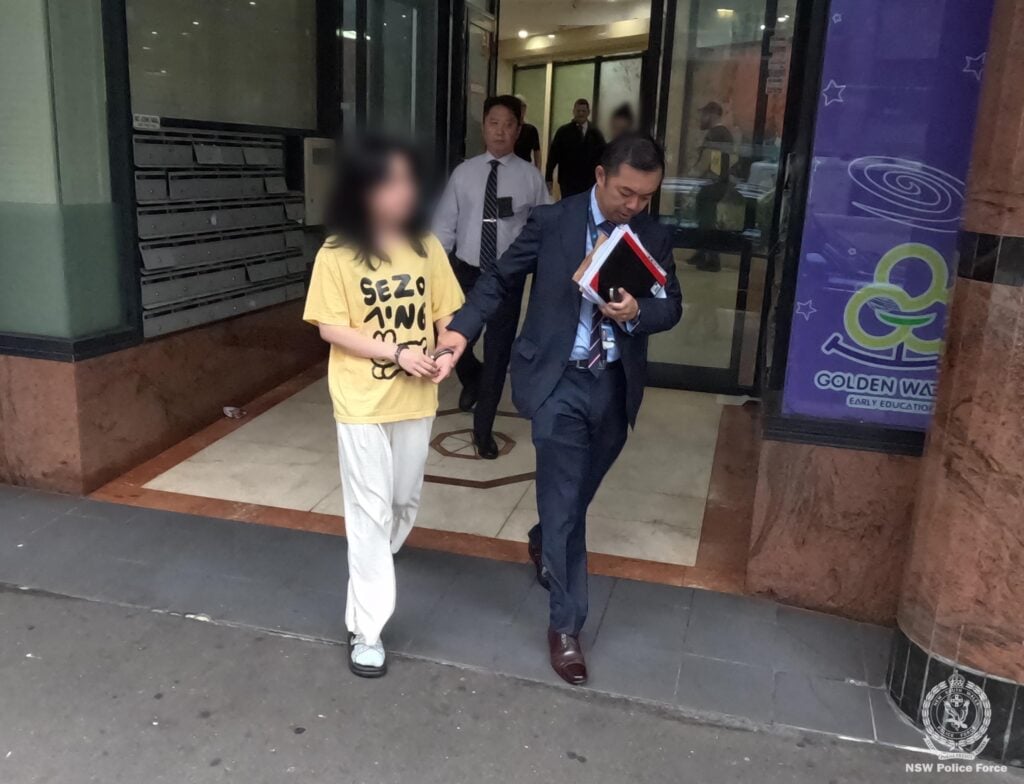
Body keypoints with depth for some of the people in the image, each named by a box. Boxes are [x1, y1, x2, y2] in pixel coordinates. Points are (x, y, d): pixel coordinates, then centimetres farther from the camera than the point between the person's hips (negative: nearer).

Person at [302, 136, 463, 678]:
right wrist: (397, 353, -21)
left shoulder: (427, 247, 1)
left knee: (404, 502, 20)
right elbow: (330, 328, -12)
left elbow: (447, 312, 6)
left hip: (416, 400, 5)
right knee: (370, 511, -1)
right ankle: (366, 628, 10)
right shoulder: (337, 254, -11)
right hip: (362, 402, -4)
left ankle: (371, 570, 51)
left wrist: (448, 352, -15)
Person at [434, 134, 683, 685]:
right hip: (559, 380, -4)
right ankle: (566, 625, 11)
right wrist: (462, 328, -14)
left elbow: (671, 306, 2)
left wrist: (637, 312, -20)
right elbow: (501, 279, -2)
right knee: (564, 501, -2)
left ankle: (543, 543, 54)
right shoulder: (552, 222, -7)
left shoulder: (654, 237, 1)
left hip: (616, 383, 4)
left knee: (576, 494, 20)